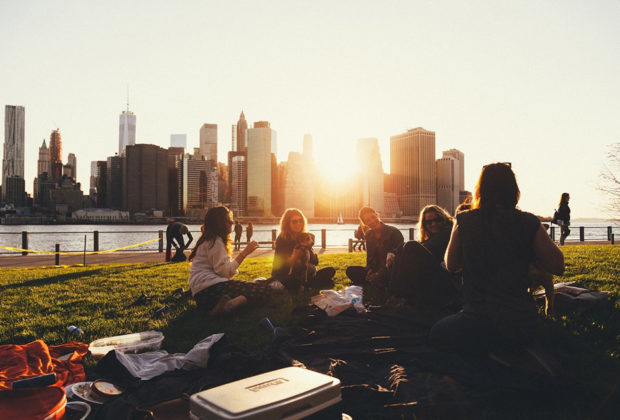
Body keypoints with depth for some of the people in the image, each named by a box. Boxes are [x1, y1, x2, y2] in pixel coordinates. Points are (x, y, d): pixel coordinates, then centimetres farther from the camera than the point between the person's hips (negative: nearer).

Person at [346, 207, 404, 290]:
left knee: (375, 279, -36)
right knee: (350, 270, -12)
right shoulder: (369, 234, 8)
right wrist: (370, 270, -10)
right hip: (377, 269, 6)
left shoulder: (394, 232, -10)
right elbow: (370, 257, 12)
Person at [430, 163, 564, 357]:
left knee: (437, 332, 24)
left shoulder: (465, 221, -7)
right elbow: (558, 266, 3)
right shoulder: (529, 223, -6)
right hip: (522, 325, 3)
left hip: (479, 328, -3)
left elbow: (451, 264, 7)